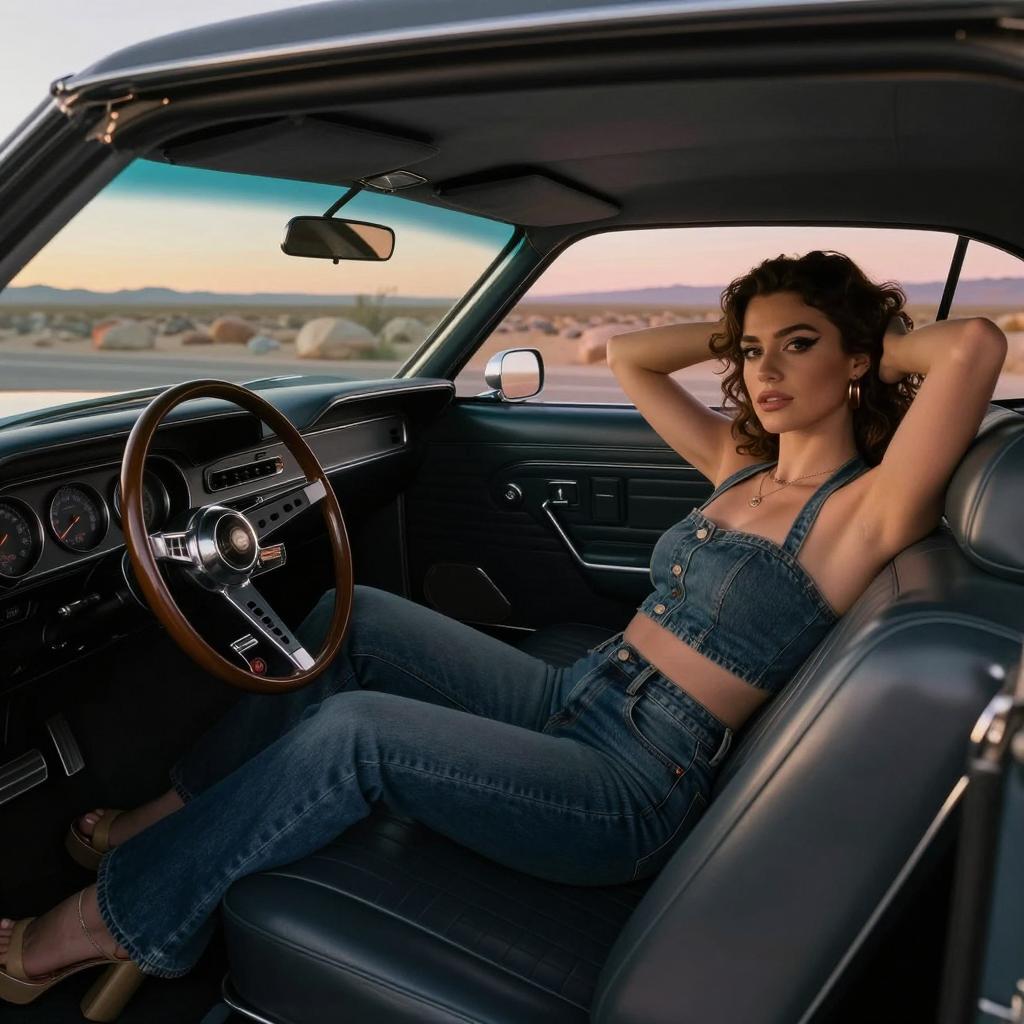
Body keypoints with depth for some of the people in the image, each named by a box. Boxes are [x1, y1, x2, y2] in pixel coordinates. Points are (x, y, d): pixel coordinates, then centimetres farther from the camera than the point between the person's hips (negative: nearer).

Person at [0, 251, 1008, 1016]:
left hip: (632, 789, -8)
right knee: (351, 618, -1)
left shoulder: (862, 509, -11)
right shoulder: (741, 463, 11)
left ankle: (118, 918, -1)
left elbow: (976, 345, -26)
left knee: (353, 728, -23)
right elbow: (622, 354, 19)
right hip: (567, 696, 8)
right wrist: (738, 330, 13)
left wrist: (868, 352, -8)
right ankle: (181, 812, 14)